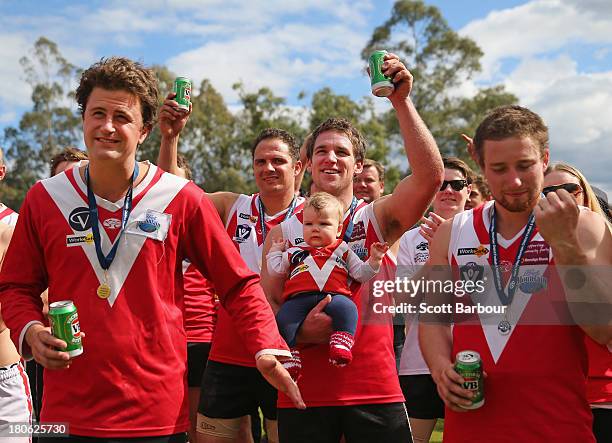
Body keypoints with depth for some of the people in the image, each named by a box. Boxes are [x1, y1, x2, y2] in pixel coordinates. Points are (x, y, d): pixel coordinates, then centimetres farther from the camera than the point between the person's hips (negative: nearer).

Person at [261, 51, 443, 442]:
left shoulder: (378, 218, 3)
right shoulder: (284, 232, 6)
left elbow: (430, 175, -14)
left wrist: (401, 102, -19)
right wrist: (299, 332, -17)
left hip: (376, 391, 0)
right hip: (303, 394, 1)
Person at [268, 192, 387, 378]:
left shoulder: (343, 251, 28)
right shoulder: (295, 252, 31)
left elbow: (361, 273, 23)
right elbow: (276, 270, 28)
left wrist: (374, 260, 9)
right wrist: (275, 251, 32)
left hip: (334, 296, -1)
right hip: (299, 298, 1)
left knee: (346, 307, -36)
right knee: (283, 318, -29)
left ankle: (342, 343, -42)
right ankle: (289, 354, -26)